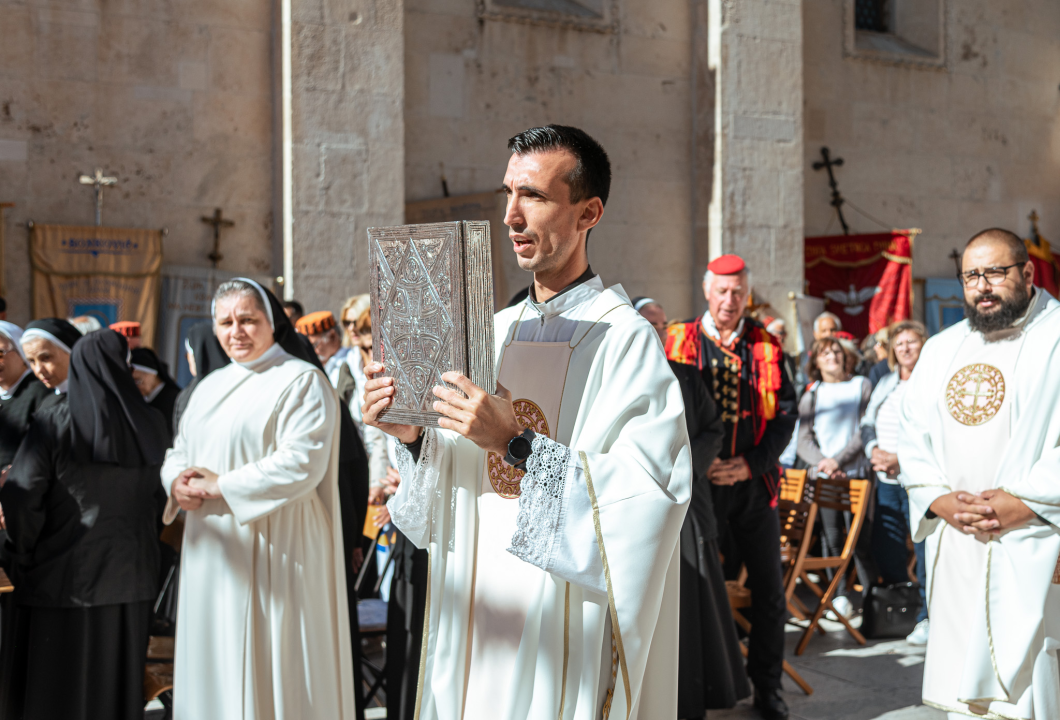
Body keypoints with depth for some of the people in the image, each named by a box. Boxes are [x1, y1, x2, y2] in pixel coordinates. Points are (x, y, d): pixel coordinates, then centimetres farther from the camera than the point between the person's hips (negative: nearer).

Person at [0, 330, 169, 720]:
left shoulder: (54, 421, -11)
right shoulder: (150, 424, -1)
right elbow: (153, 489, 6)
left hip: (64, 576, -3)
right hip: (130, 572, 3)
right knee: (119, 679, 14)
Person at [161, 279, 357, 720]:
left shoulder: (302, 381, -7)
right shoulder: (211, 385, 17)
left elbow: (302, 463, -19)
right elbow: (179, 451, 19)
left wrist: (220, 487, -15)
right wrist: (178, 483, -5)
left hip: (270, 551, -7)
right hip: (212, 551, 7)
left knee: (268, 664, -3)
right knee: (214, 660, 10)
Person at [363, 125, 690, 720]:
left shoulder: (625, 338, -12)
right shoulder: (493, 334, 9)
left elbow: (651, 486, -23)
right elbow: (452, 492, 12)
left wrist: (518, 446, -26)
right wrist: (414, 439, -7)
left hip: (568, 622, -6)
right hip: (478, 617, 6)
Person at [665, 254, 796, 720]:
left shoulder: (765, 348, 6)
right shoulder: (678, 343, 1)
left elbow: (785, 414, 4)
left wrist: (752, 463, -9)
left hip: (752, 485, 2)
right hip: (698, 485, -2)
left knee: (769, 590, 6)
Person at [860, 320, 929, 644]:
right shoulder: (885, 383, 18)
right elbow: (867, 423, 18)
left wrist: (901, 459, -18)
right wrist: (874, 450, -2)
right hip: (886, 480, 7)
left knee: (926, 549, -7)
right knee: (884, 546, 10)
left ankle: (928, 617, 2)